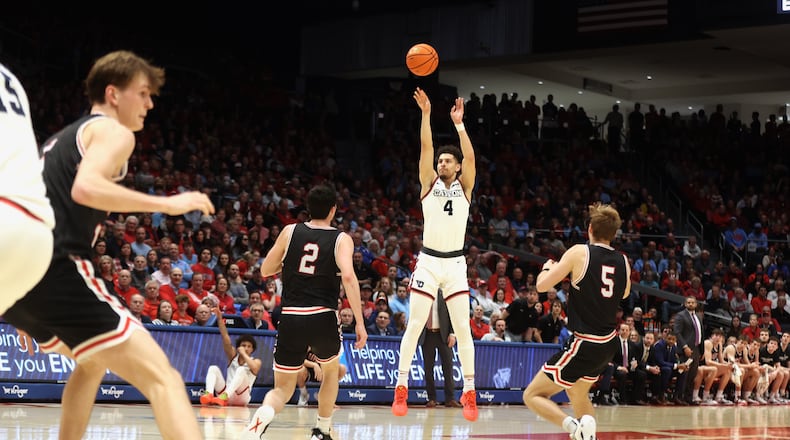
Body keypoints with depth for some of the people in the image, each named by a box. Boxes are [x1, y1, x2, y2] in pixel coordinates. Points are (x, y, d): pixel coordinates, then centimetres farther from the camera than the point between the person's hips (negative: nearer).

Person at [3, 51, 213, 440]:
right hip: (54, 269, -9)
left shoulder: (63, 138, 30)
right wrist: (169, 204, -14)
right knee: (161, 378, -14)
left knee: (93, 362, 34)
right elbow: (85, 188, -19)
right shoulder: (113, 131, 2)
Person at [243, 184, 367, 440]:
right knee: (331, 371, 31)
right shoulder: (341, 239, 2)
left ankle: (262, 415, -22)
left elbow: (265, 270, 16)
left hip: (290, 318, 1)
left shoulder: (290, 231, 10)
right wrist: (360, 322, -14)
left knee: (283, 389, 11)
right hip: (323, 318, -1)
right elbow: (348, 276, -14)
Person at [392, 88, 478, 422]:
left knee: (463, 328, -1)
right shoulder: (429, 183, 4)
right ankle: (401, 388, 3)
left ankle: (469, 392, 5)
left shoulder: (464, 187, 4)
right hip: (428, 261, 0)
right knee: (414, 325, -3)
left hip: (455, 263, 0)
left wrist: (458, 123, -16)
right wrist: (426, 114, -15)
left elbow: (470, 156, -12)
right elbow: (425, 148, -8)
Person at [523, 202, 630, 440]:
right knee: (578, 393, 31)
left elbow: (542, 285, -11)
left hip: (584, 344, -7)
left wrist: (548, 267, 10)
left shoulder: (580, 252, -12)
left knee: (533, 396, 1)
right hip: (609, 343, 7)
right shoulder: (623, 261, 3)